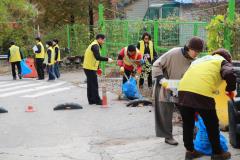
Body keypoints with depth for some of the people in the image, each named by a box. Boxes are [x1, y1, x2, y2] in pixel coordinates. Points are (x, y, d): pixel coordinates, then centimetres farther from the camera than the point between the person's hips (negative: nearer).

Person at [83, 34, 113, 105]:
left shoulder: (93, 45, 18)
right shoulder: (95, 46, -14)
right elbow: (98, 57, -27)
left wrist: (97, 68, 20)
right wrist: (107, 59, -21)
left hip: (88, 67, 10)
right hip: (90, 68, -10)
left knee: (90, 85, 13)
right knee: (94, 85, -5)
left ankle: (91, 100, 19)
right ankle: (97, 100, 0)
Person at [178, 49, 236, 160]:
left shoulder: (200, 60, 35)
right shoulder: (223, 61, 17)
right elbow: (229, 74, -6)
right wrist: (230, 90, 12)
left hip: (183, 90, 5)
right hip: (202, 93, -5)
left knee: (188, 124, 20)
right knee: (212, 125, 13)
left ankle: (190, 150, 30)